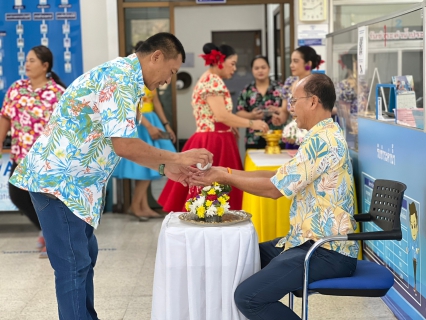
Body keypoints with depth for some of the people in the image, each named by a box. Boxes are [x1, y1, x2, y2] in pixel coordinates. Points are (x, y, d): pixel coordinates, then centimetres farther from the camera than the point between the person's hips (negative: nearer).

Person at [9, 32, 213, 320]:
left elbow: (122, 144, 19)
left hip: (74, 181, 11)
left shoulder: (123, 76, 14)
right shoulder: (120, 77, -18)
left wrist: (164, 167, 13)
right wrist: (176, 158, -16)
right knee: (73, 265, -4)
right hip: (58, 179, -11)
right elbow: (124, 145, -26)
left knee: (85, 257, 17)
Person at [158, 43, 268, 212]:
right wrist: (251, 123, -14)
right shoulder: (213, 80, -12)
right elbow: (221, 116, -22)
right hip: (213, 144, -10)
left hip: (212, 142, 10)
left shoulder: (208, 80, 19)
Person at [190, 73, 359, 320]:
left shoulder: (322, 140, -19)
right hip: (314, 241, 11)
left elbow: (274, 188, -17)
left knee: (248, 296, -20)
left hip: (328, 252, -11)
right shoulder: (324, 135, 14)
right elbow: (279, 176, 14)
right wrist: (228, 172, 8)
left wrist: (225, 178, -6)